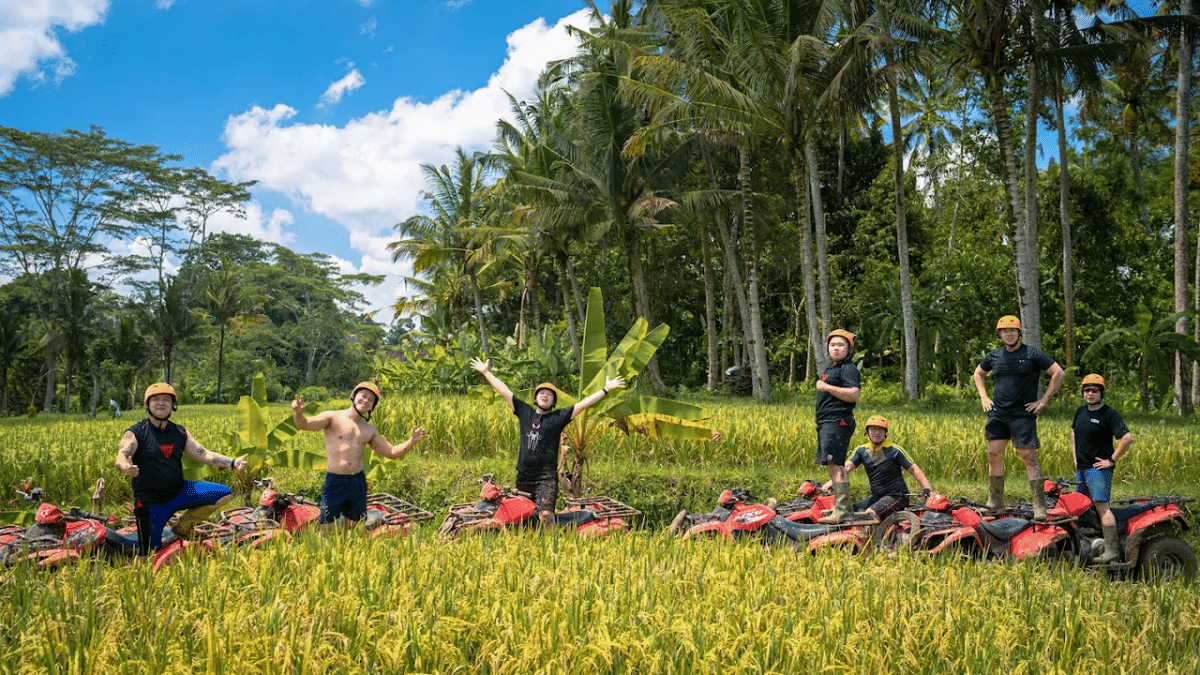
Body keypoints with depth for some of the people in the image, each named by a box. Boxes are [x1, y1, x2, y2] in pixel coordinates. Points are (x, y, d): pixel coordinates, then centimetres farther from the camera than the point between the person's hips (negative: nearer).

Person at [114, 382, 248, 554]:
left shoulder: (180, 433, 8)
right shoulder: (135, 433, -7)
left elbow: (203, 454, 4)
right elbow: (122, 456, -23)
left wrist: (232, 463, -11)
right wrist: (126, 467, -48)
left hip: (179, 493, 5)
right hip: (151, 502, -4)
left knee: (224, 494, -9)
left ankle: (183, 527, 7)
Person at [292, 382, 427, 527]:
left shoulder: (369, 430, 13)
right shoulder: (333, 418, -2)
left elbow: (392, 452, 16)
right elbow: (304, 424, -15)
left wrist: (412, 441, 1)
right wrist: (298, 413, -38)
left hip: (358, 482, 4)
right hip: (334, 481, -4)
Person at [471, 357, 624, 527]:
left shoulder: (559, 417, 5)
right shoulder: (524, 412, 12)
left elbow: (584, 404, 2)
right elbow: (504, 391, 17)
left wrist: (606, 389, -1)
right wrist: (486, 372, 22)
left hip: (547, 477, -4)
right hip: (524, 476, 4)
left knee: (546, 515, -21)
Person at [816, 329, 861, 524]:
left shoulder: (848, 369, -9)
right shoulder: (831, 369, 23)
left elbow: (854, 395, -22)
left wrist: (826, 387, -20)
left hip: (838, 423, -11)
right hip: (827, 424, 11)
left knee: (835, 464, -16)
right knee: (833, 465, 13)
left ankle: (843, 512, -19)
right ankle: (841, 508, 20)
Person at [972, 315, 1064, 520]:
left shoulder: (1032, 354, -4)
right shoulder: (994, 356, 9)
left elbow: (1058, 373, -3)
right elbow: (978, 373, 28)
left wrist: (1044, 400, -5)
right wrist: (983, 397, 15)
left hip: (1023, 414, -5)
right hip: (997, 413, 5)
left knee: (1029, 458, -8)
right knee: (994, 456, 4)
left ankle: (1040, 506, -2)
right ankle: (995, 503, 14)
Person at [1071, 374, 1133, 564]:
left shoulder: (1109, 414, -10)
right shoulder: (1081, 411, 13)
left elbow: (1128, 438, -19)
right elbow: (1074, 431, 32)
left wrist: (1112, 460, -16)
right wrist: (1074, 455, 21)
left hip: (1099, 468, -8)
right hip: (1081, 468, 8)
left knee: (1101, 507, -15)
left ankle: (1111, 550, -17)